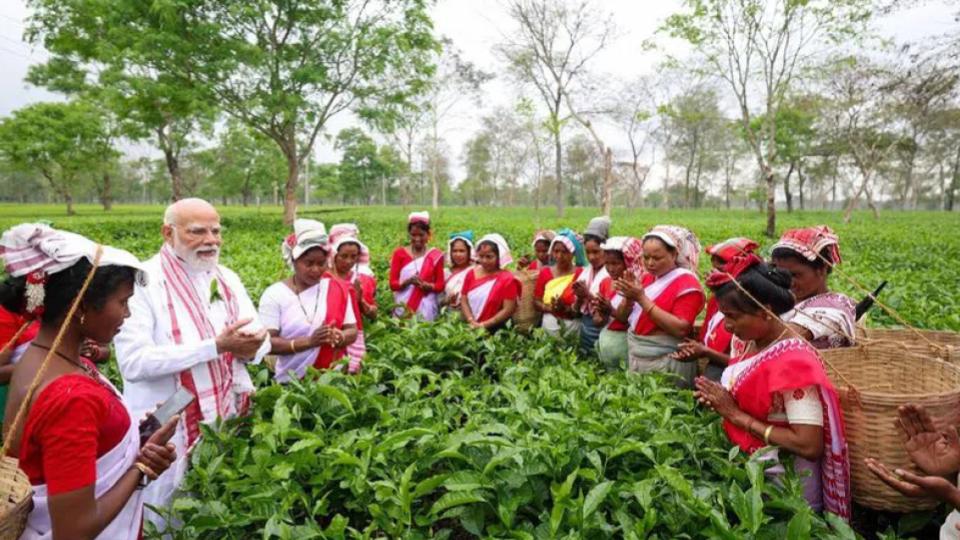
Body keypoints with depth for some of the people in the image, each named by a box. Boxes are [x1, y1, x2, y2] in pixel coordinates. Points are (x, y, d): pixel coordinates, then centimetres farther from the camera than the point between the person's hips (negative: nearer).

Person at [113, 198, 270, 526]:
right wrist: (217, 345, -26)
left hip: (227, 422, 5)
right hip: (166, 432, -5)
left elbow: (261, 340, 6)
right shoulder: (142, 282, -13)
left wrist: (251, 348, -19)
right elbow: (133, 361, -23)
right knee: (166, 523, 12)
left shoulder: (227, 279, 6)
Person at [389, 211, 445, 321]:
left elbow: (440, 286, 3)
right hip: (403, 307, 0)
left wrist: (426, 285, -16)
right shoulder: (400, 253, 3)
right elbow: (393, 284, 1)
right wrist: (408, 281, -17)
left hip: (426, 309, 0)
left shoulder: (436, 255, 3)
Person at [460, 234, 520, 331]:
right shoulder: (471, 274, 9)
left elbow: (508, 309, -8)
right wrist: (471, 321, -7)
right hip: (469, 326, 3)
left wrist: (483, 325, -11)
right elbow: (464, 301, 8)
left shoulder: (507, 279, -4)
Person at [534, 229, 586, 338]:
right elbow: (536, 301, 4)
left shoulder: (581, 274, -7)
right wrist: (549, 308, -14)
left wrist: (566, 309, -23)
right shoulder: (545, 272, 5)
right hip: (549, 324, 3)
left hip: (572, 324, -3)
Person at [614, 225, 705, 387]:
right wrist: (629, 297, -12)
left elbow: (680, 329, -23)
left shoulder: (687, 283, -11)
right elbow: (622, 318, 10)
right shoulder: (646, 278, 8)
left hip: (667, 364, -6)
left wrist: (642, 298, -23)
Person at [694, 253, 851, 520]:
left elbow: (810, 446, -25)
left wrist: (737, 415, -21)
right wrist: (721, 401, -7)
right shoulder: (753, 343, 2)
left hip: (783, 483, -7)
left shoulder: (794, 362, -22)